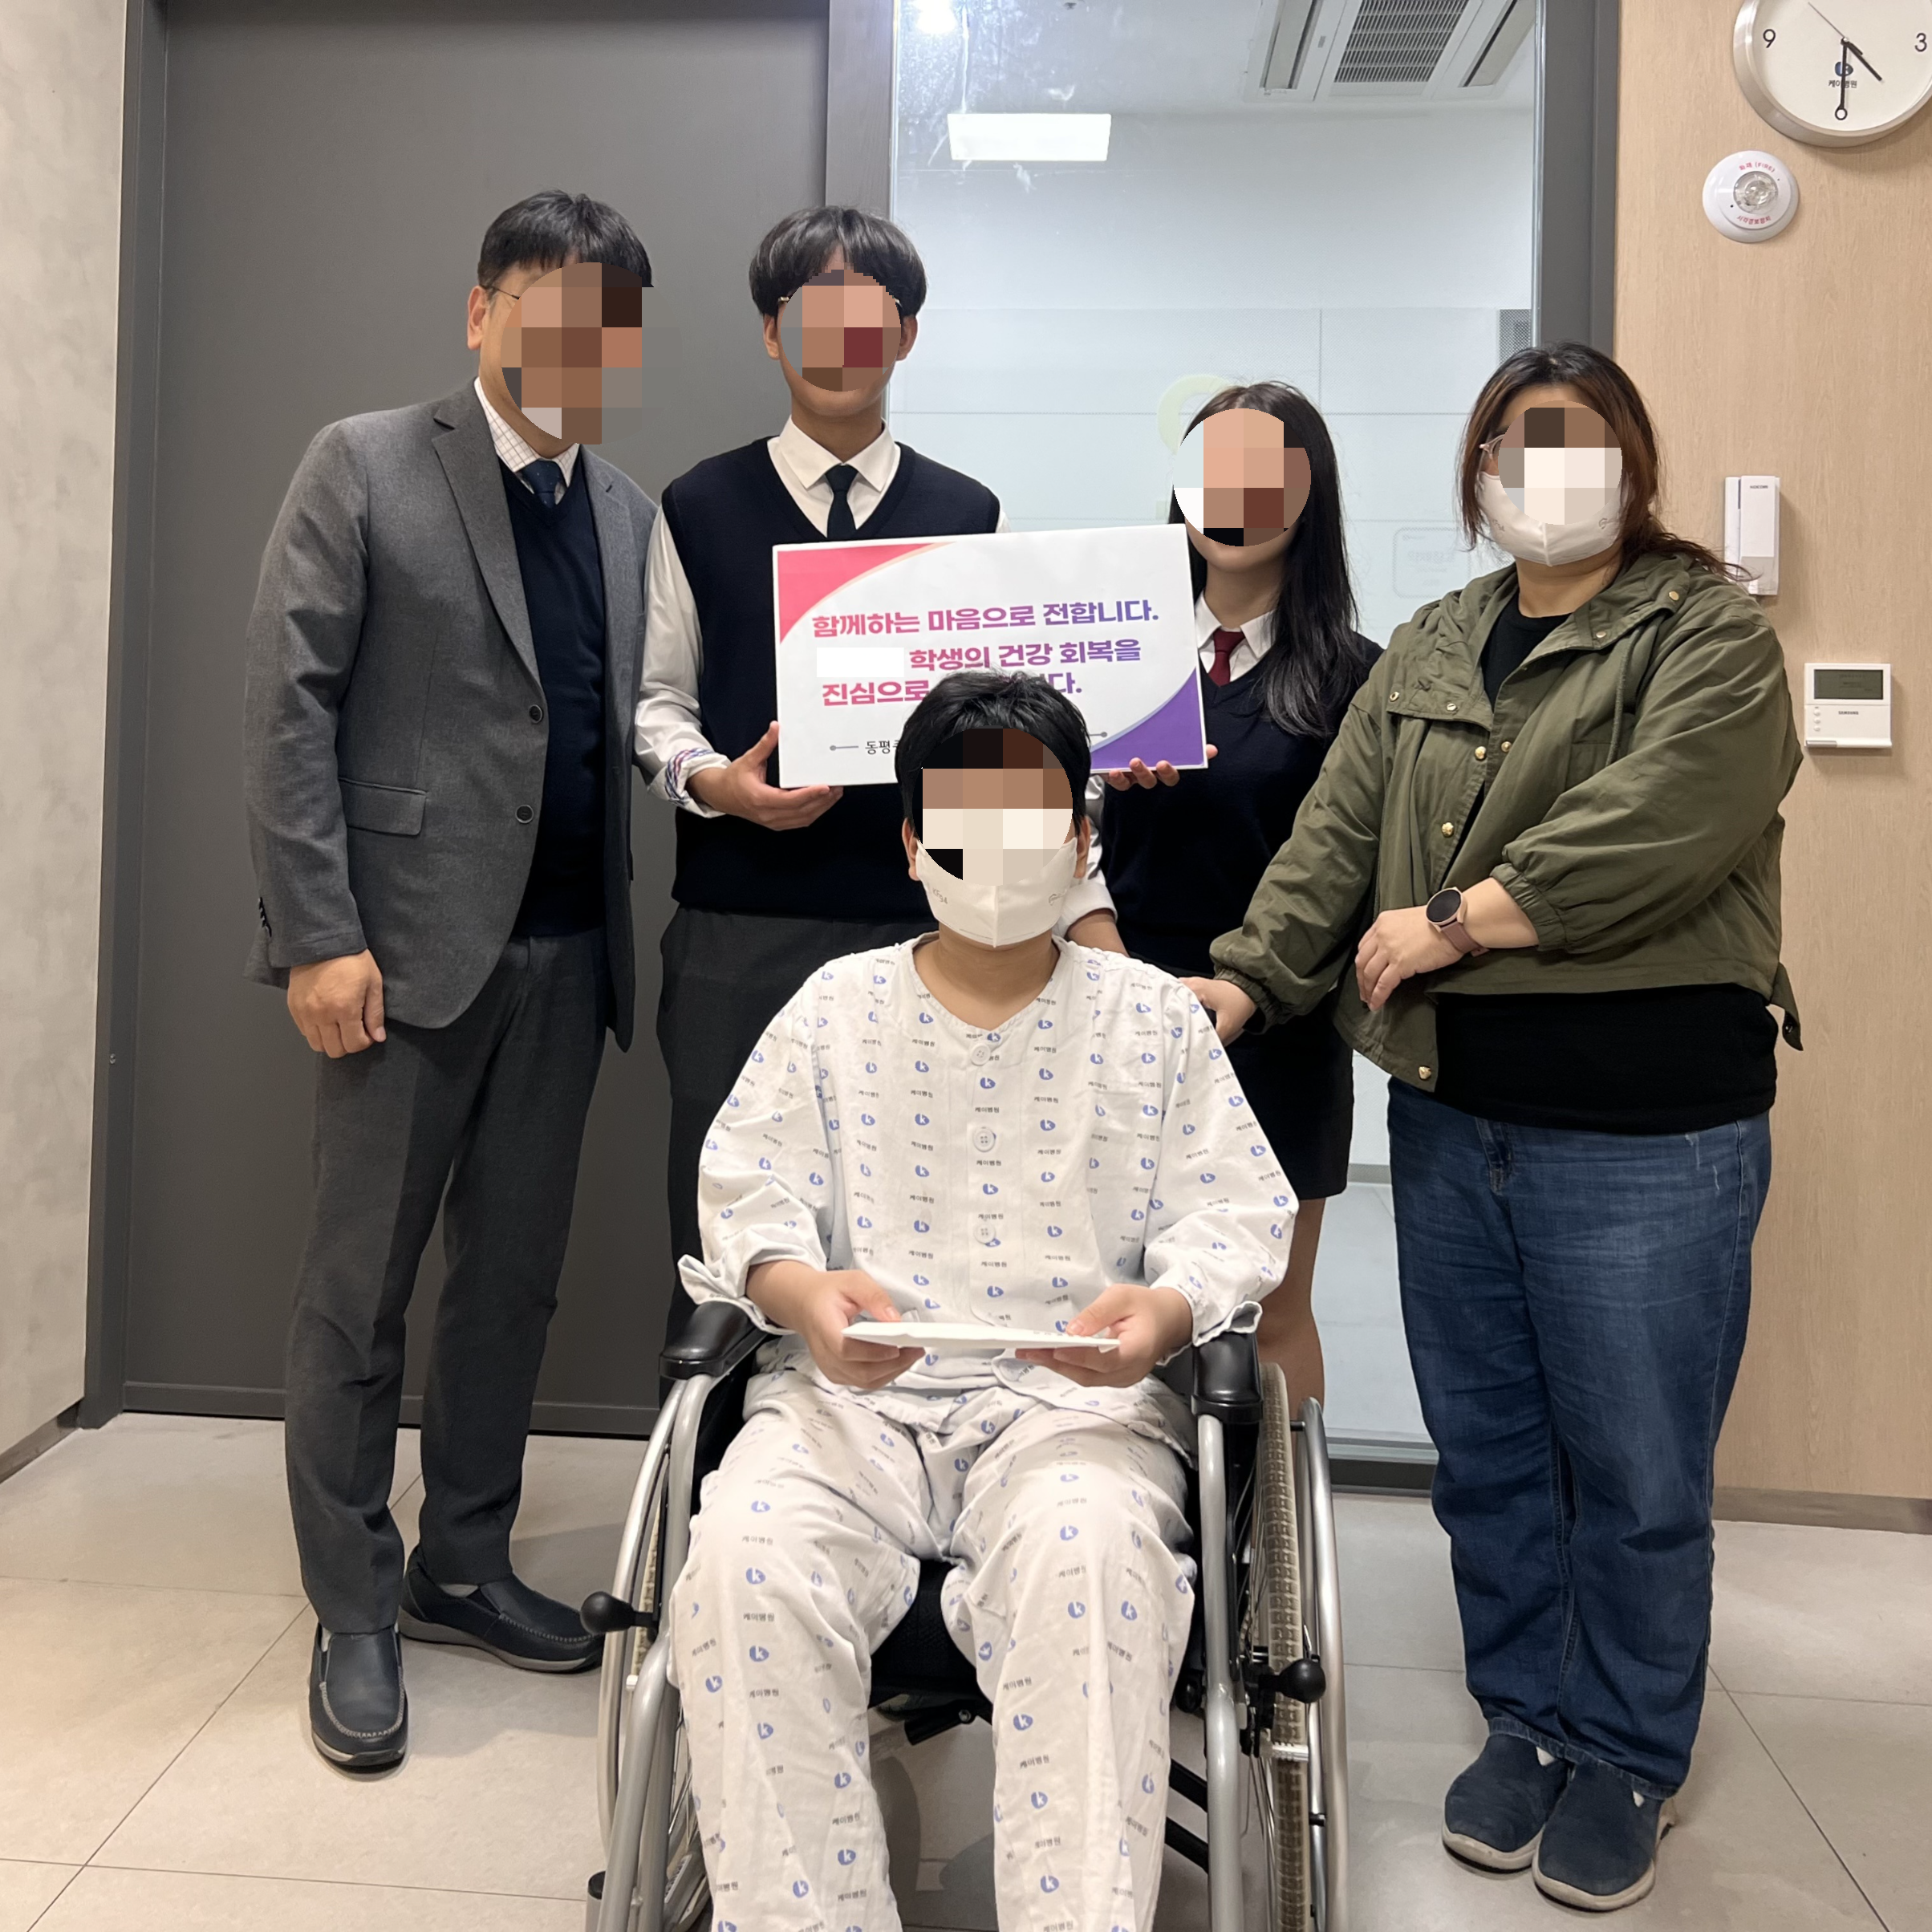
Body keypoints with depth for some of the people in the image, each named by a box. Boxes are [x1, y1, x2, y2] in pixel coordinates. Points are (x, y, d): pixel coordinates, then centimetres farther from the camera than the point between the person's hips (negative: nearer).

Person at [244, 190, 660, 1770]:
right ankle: (354, 1615, 18)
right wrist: (319, 933, -13)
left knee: (514, 1278, 12)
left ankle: (464, 1567, 28)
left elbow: (628, 724, 12)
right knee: (360, 1285, 4)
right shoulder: (367, 467, 0)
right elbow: (290, 707, -6)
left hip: (565, 956, 5)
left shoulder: (627, 512, 13)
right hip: (410, 943, -4)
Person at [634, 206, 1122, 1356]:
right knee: (723, 1222, 6)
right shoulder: (701, 510, 9)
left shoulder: (970, 519, 10)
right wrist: (712, 781, -11)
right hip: (739, 929, 0)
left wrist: (1089, 907, -2)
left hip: (921, 926, 0)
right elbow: (655, 696, 11)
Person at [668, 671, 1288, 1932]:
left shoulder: (1154, 1016, 12)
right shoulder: (839, 1003, 14)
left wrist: (1167, 1308, -18)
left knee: (1090, 1559, -34)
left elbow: (1236, 1213, 6)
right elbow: (746, 1189, 7)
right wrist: (804, 1291, -16)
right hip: (854, 1391, 2)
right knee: (743, 1559, -28)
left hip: (1076, 1396, -1)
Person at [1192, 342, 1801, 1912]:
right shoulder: (1428, 654, 13)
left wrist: (1451, 923, -16)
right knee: (1487, 1454, 15)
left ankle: (1625, 1763, 29)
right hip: (1454, 1118, 5)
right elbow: (1336, 842, 5)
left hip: (1646, 1134, -5)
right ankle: (1527, 1723, 34)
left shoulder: (1710, 638, -3)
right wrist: (1236, 988, -9)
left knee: (1634, 1473, 8)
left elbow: (1650, 827, -20)